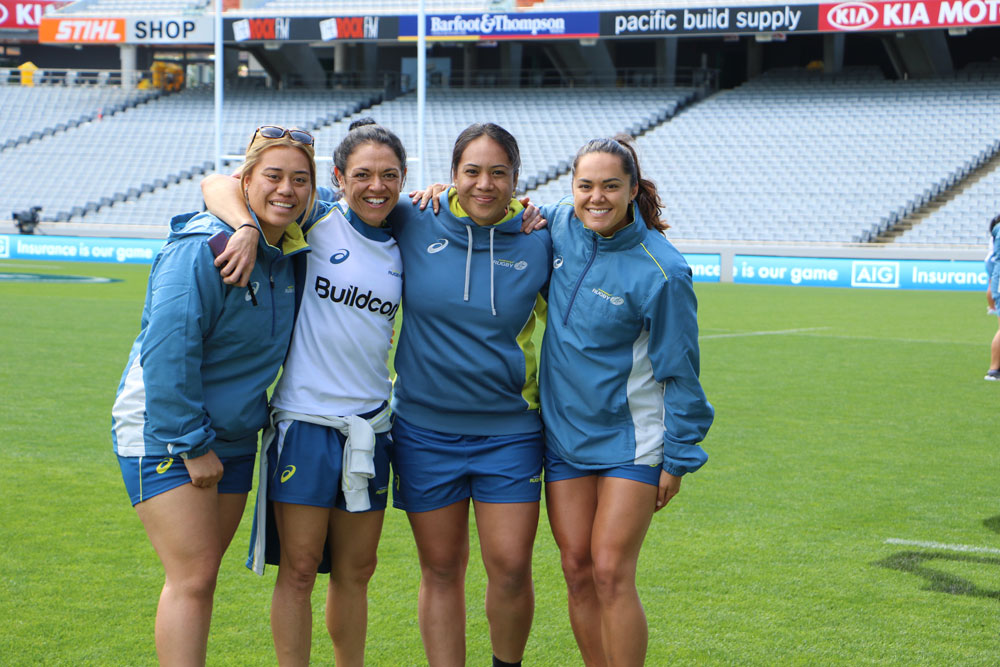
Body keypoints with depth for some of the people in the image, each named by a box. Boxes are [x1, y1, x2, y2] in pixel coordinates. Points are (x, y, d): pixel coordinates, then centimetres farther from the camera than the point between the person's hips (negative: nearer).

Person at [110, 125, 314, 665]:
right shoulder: (200, 250, -20)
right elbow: (165, 353, -22)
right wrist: (192, 444, -19)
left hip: (231, 437, 7)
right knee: (191, 579, -12)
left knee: (201, 575, 11)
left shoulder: (292, 253, 3)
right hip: (163, 433, -7)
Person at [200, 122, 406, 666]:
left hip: (370, 427, 4)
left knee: (355, 571, 13)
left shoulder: (404, 247, 8)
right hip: (305, 421, -4)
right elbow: (217, 185, -6)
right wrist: (247, 227, -27)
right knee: (299, 570, -1)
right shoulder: (315, 221, -5)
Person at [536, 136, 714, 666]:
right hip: (564, 429, 5)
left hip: (631, 438, -5)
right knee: (577, 570, 5)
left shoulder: (659, 270, -17)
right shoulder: (558, 225, -2)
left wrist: (678, 456, -7)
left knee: (611, 572, -10)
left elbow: (678, 369, -9)